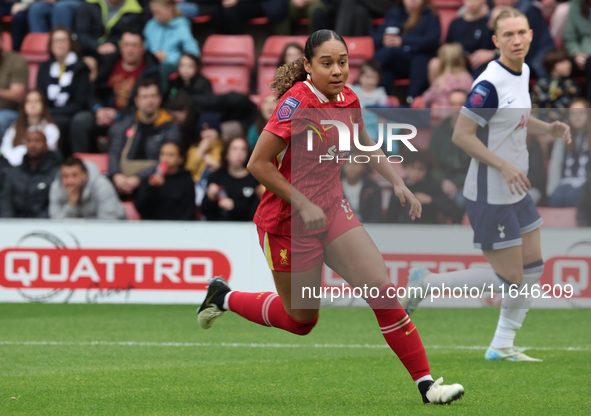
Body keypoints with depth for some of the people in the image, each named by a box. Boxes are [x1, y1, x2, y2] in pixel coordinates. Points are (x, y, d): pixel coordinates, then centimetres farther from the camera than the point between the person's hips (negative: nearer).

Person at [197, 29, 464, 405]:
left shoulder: (347, 99, 1)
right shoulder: (297, 103, -21)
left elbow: (365, 146, 21)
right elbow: (258, 164, -21)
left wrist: (398, 183, 9)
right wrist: (303, 205, -21)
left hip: (331, 209, 6)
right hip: (288, 220, -6)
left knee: (382, 288, -8)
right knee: (301, 320, 8)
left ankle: (426, 383, -5)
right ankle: (225, 297, 32)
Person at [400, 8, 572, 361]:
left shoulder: (523, 71, 6)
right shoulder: (490, 84, -23)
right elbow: (461, 134, -22)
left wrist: (550, 129, 3)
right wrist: (504, 166, -26)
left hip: (517, 192, 9)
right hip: (490, 197, -9)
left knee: (533, 268, 12)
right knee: (511, 280, -4)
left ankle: (503, 346, 23)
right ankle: (427, 283, 10)